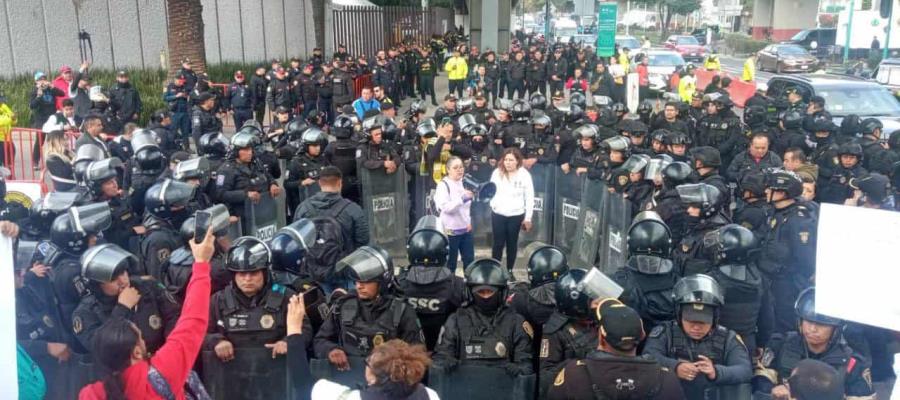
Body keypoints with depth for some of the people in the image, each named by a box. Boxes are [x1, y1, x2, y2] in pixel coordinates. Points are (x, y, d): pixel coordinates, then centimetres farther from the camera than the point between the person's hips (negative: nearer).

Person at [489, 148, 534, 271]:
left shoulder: (524, 174, -8)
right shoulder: (497, 172, -2)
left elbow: (529, 197, -4)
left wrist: (528, 218, -4)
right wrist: (493, 204, -10)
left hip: (516, 215, -1)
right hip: (498, 214, 1)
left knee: (512, 244, 11)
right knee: (498, 243, 5)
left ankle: (509, 271, 24)